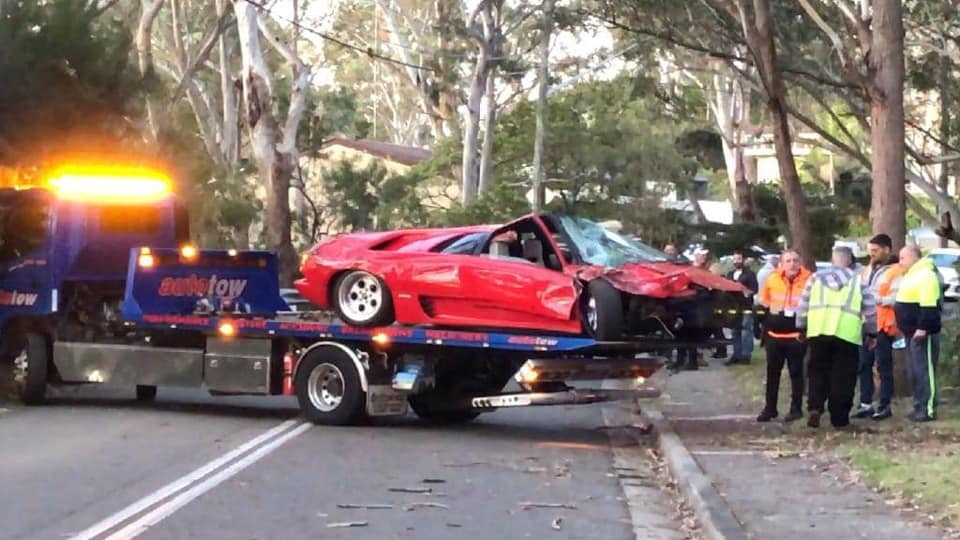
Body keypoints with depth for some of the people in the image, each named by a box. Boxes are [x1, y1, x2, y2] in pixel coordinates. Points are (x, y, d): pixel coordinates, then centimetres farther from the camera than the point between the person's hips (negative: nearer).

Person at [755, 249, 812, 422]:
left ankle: (796, 409, 12)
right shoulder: (772, 279, 0)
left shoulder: (808, 280, -10)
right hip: (774, 335, 4)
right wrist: (766, 324, 14)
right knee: (772, 373, 10)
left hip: (796, 336, -4)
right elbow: (763, 303, 15)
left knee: (796, 372, 4)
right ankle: (770, 408, 19)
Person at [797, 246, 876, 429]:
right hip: (847, 334, -2)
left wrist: (801, 327, 24)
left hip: (818, 332, 2)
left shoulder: (816, 277, 12)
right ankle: (839, 418, 7)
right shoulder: (858, 280, 8)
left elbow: (803, 306, 13)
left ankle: (815, 407, -6)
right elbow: (871, 310, 9)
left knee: (818, 372, 13)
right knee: (843, 377, 6)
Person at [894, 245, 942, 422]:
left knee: (924, 370, -9)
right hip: (912, 332, 11)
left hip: (922, 333, -11)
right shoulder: (911, 275, 19)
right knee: (914, 371, 12)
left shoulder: (925, 274, -15)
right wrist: (906, 327, 24)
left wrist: (922, 327, -26)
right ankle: (919, 406, 17)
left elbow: (929, 306, -23)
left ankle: (928, 409, -8)